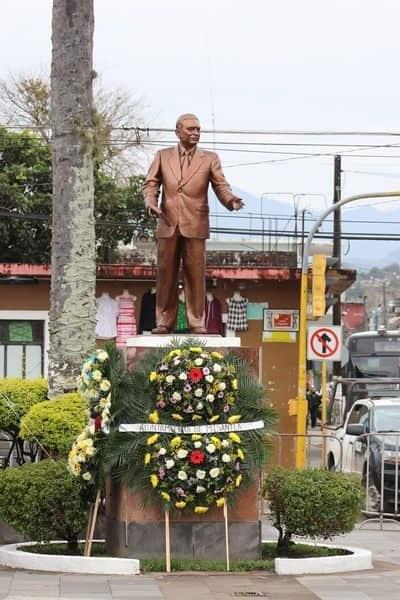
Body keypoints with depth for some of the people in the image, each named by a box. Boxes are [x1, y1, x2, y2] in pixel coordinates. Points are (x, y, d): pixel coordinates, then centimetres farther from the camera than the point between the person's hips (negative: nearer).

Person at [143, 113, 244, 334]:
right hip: (168, 224, 1)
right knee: (165, 274, 3)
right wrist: (150, 201, -11)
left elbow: (221, 185, 2)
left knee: (196, 275, -3)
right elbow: (151, 183, 10)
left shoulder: (209, 159, 9)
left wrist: (231, 200, -19)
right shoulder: (163, 156, 12)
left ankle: (196, 322, 2)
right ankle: (164, 322, 9)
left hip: (195, 225, -1)